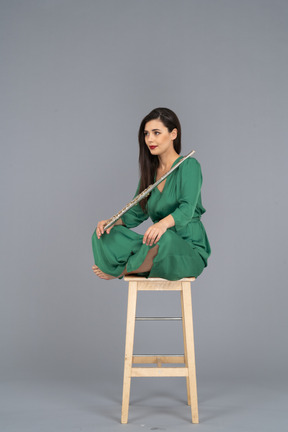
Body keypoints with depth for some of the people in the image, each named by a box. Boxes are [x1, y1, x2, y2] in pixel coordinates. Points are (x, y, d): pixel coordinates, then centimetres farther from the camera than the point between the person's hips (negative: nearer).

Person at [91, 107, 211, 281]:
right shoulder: (150, 171, 12)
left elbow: (187, 209, -23)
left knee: (164, 239, -39)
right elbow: (137, 212, 12)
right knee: (104, 234, -10)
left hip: (189, 249, -5)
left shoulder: (189, 165, -8)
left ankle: (118, 272, -16)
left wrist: (163, 223, -44)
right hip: (158, 245, 5)